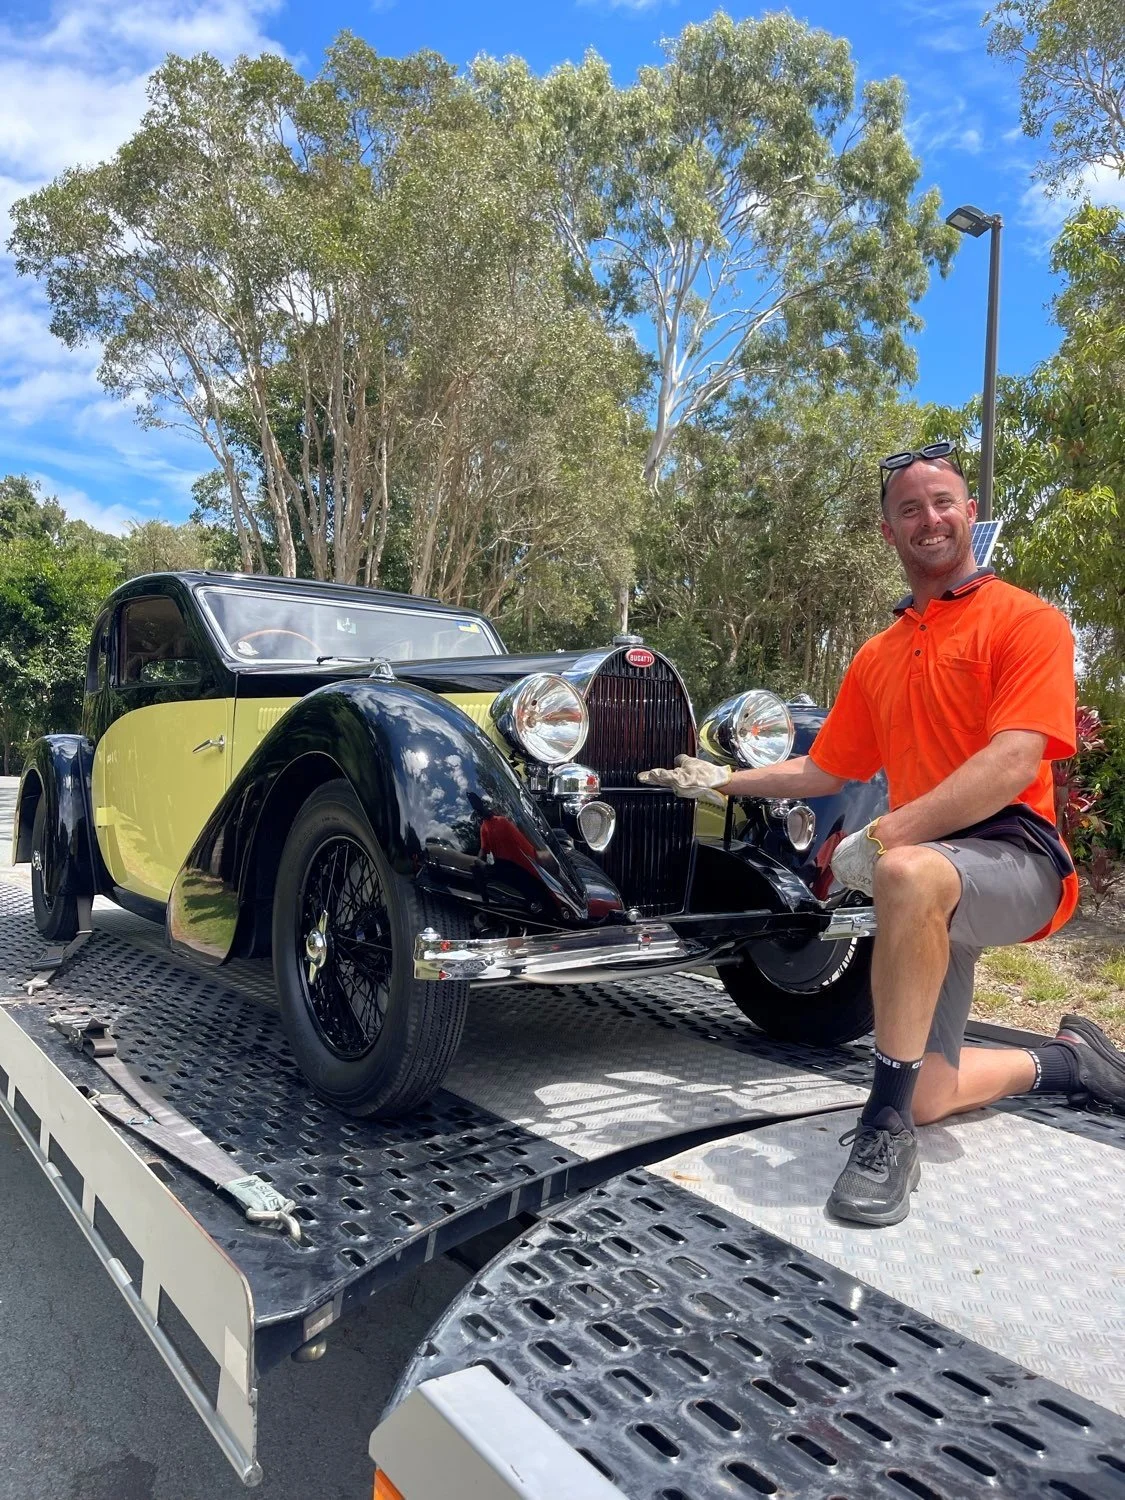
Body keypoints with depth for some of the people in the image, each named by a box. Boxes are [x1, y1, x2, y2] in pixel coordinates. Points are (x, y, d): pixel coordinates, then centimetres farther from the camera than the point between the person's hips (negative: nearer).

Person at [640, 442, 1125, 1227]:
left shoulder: (1026, 620, -4)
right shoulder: (877, 656, 15)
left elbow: (1012, 763, -19)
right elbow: (825, 771, 22)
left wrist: (887, 833, -25)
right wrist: (726, 781, 18)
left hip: (1017, 857, -6)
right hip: (935, 883, 7)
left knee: (910, 872, -42)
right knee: (929, 1096, 3)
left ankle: (886, 1133, -28)